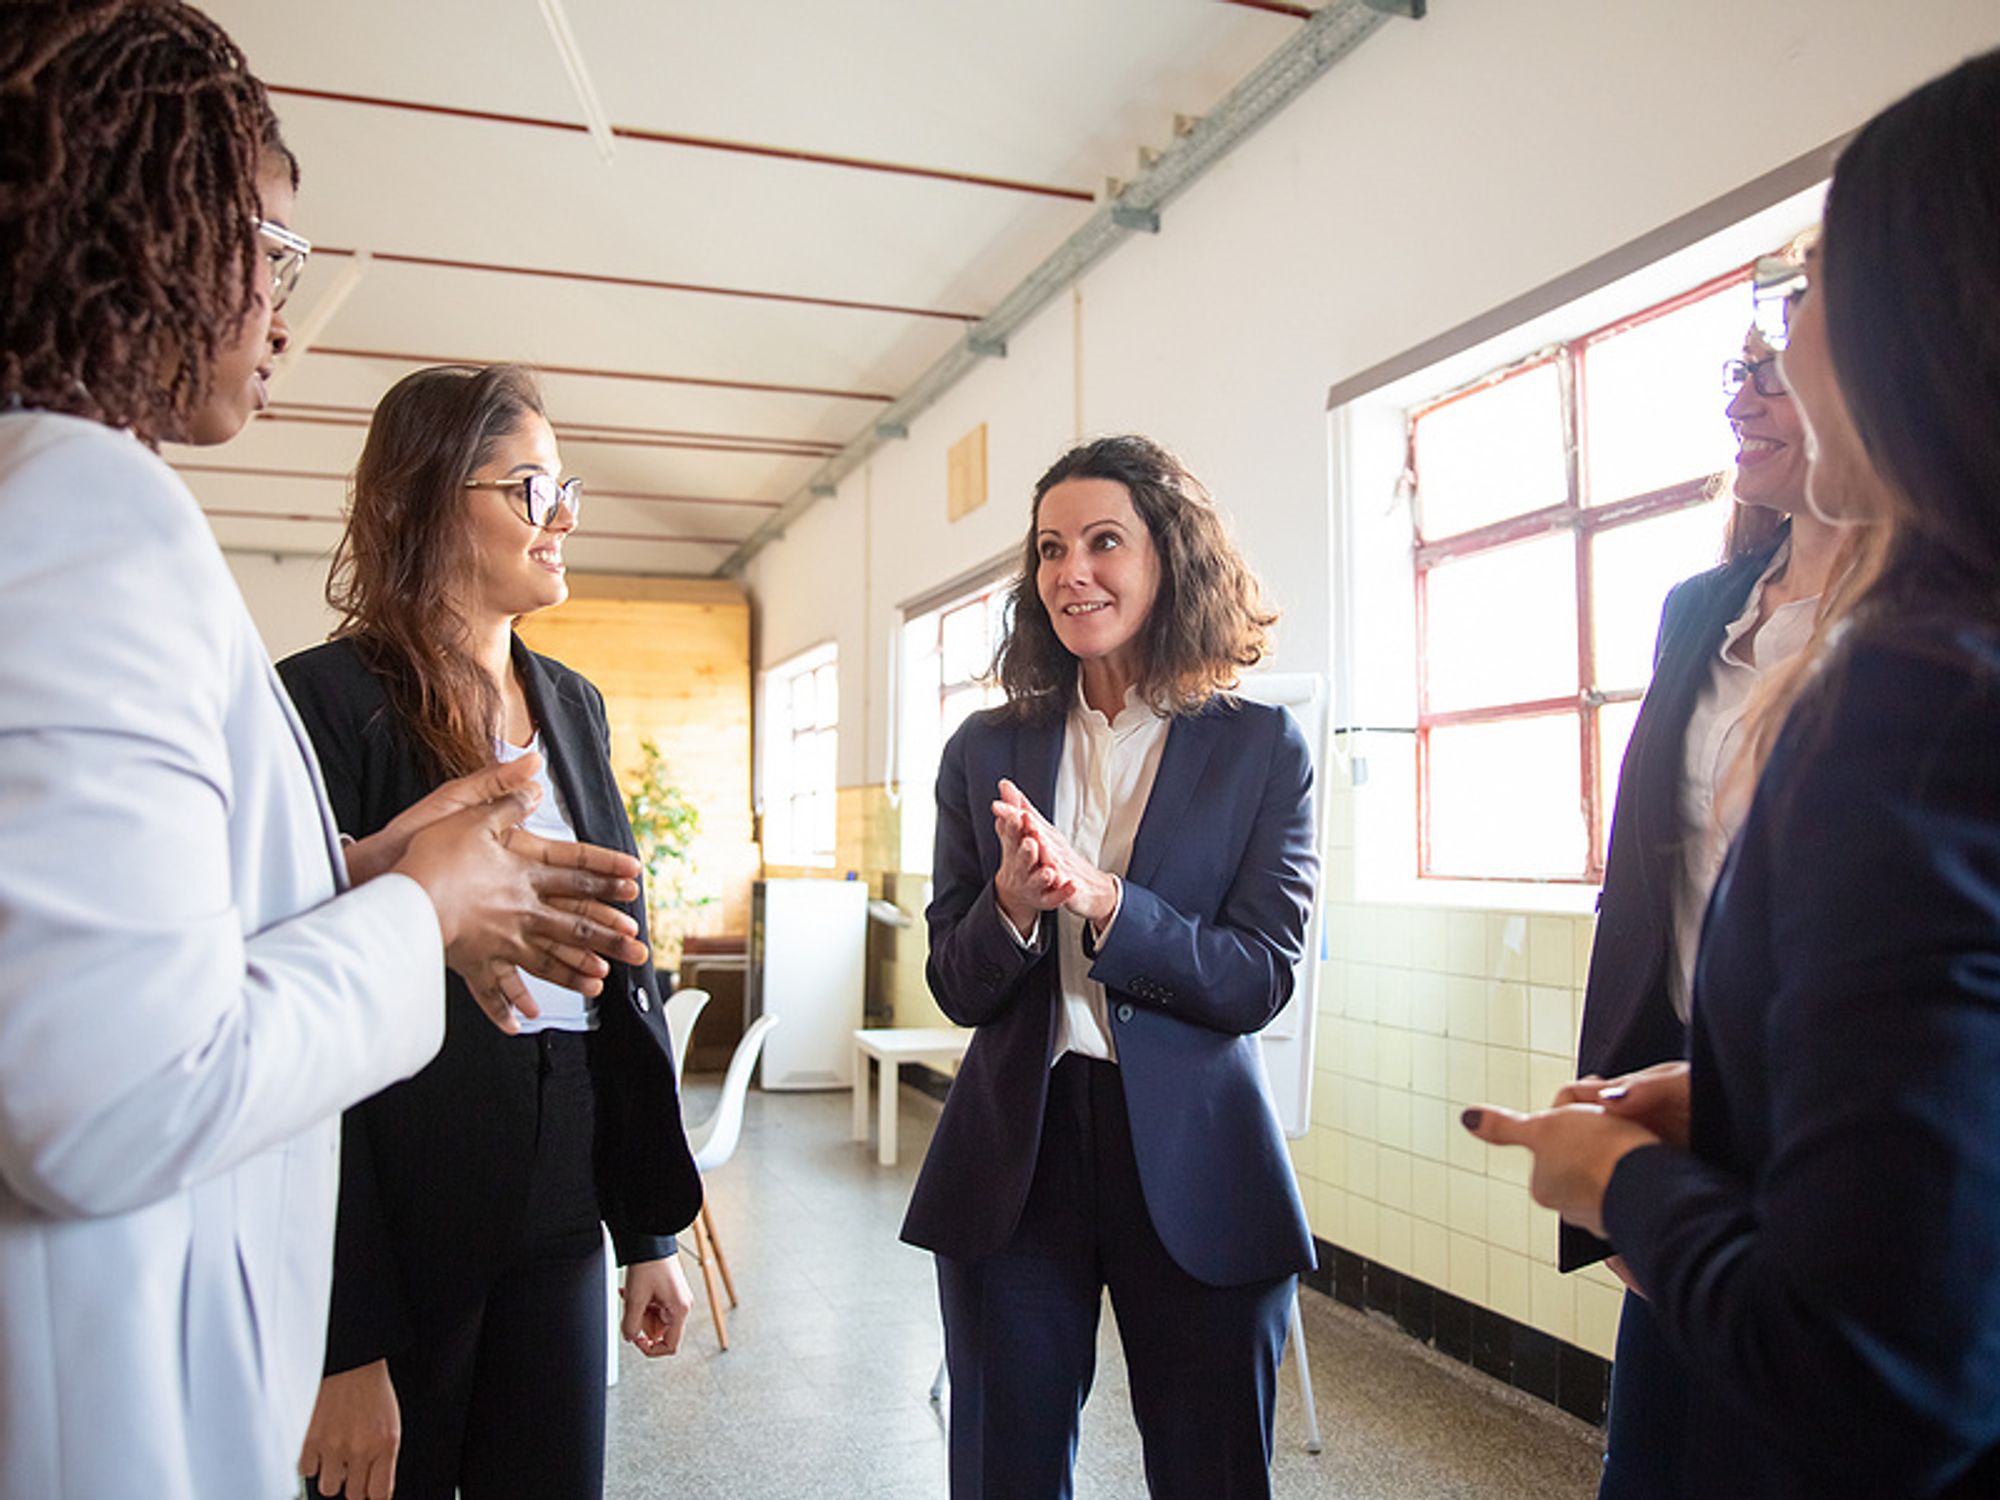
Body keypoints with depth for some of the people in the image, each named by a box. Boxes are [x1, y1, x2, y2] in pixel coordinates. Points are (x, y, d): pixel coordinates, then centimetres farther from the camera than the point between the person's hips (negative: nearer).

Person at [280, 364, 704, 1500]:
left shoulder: (574, 705, 10)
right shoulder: (330, 700, -11)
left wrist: (653, 1228, 10)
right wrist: (347, 1343, -17)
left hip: (560, 1210, 6)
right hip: (400, 1223, -6)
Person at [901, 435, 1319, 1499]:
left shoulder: (1262, 749, -3)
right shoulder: (987, 750, 4)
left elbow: (1257, 982, -9)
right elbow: (955, 987, 3)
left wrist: (1099, 900, -23)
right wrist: (1013, 904, -19)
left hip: (1193, 1169, -2)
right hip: (1014, 1156, 2)